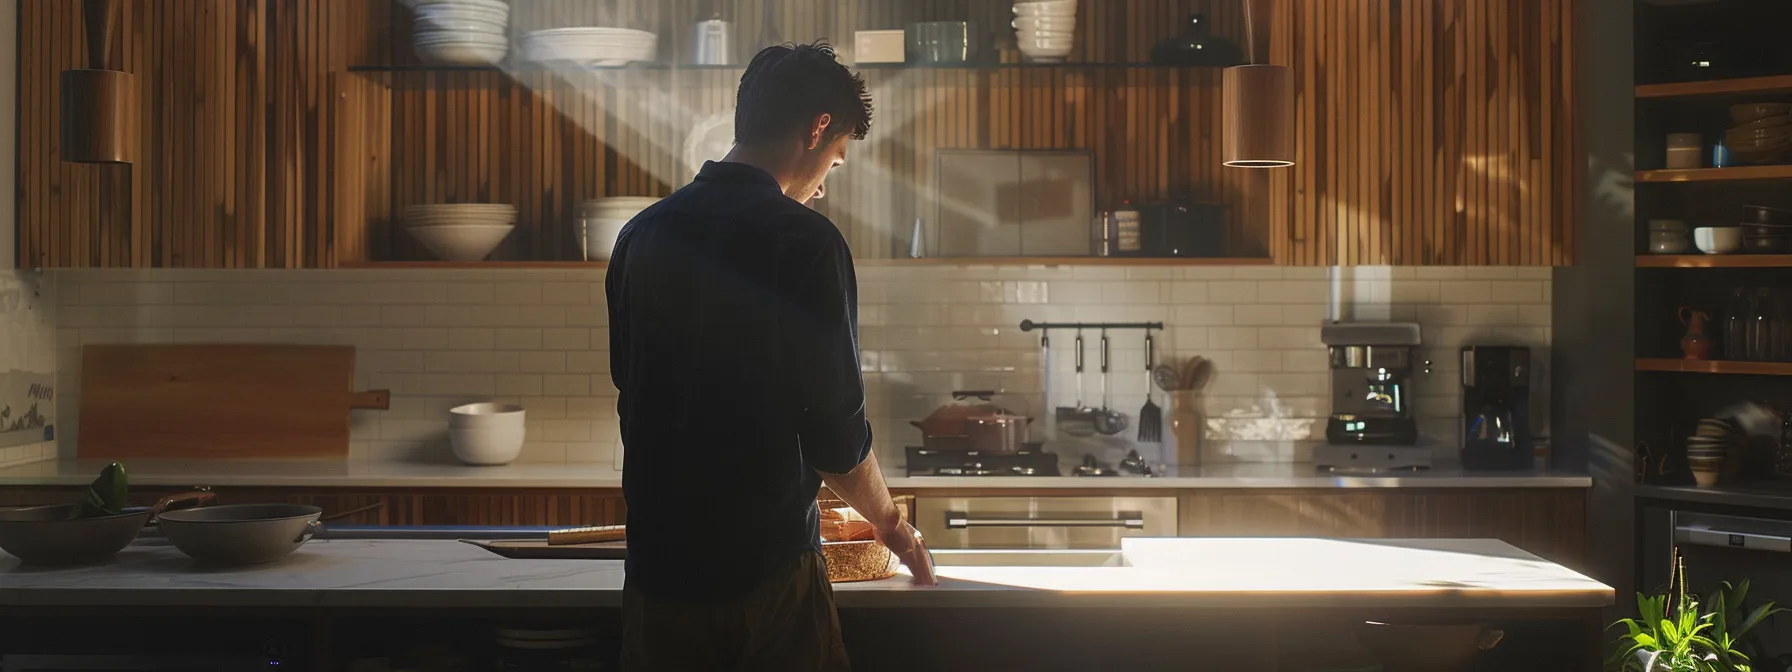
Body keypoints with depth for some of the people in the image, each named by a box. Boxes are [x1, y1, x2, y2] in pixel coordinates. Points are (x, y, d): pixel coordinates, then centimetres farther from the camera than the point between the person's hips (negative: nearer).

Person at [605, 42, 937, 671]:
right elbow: (837, 429, -11)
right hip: (768, 571, -6)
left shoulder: (641, 234, 4)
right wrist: (888, 521, 8)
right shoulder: (805, 242, -14)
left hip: (657, 560, 6)